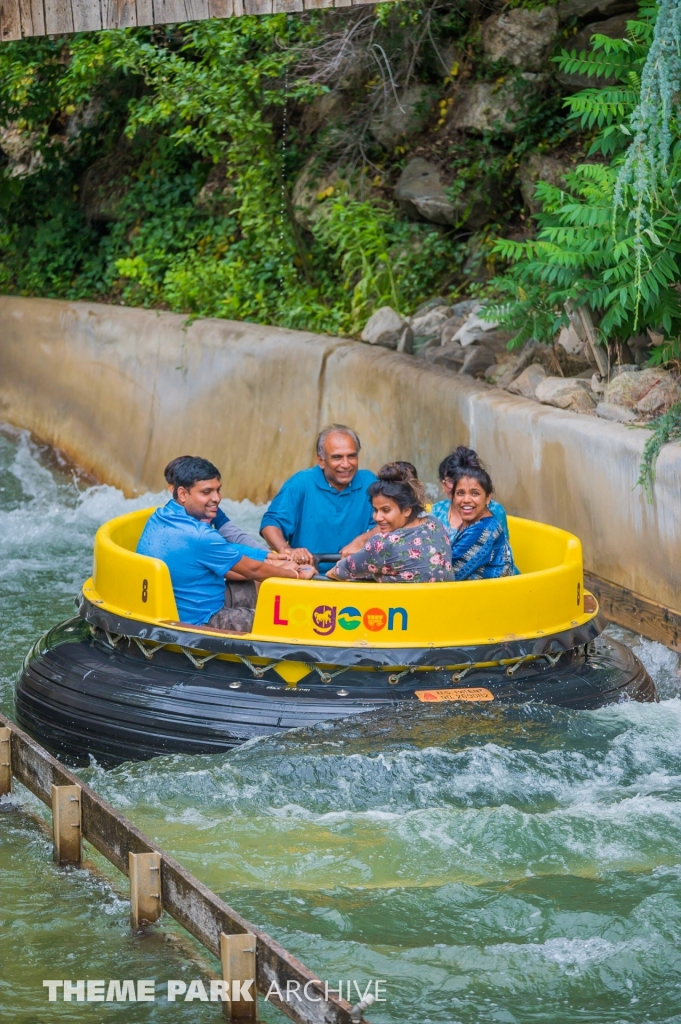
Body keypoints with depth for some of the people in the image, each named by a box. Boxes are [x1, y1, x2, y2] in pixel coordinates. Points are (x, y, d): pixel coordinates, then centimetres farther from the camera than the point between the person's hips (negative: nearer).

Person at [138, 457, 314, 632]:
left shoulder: (158, 518, 0)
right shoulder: (199, 537, -27)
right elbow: (252, 570, -11)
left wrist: (271, 564, 7)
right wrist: (296, 575, 5)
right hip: (196, 622, -9)